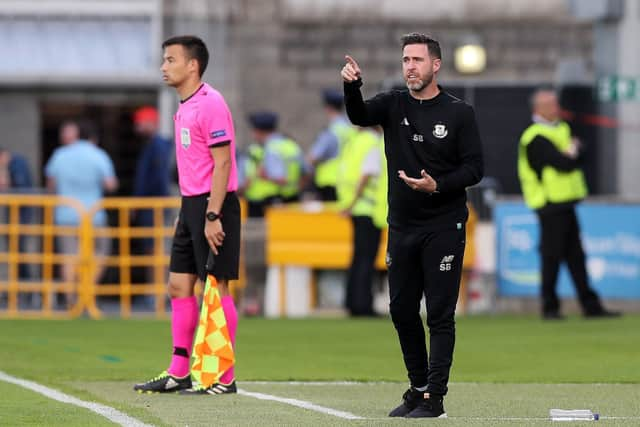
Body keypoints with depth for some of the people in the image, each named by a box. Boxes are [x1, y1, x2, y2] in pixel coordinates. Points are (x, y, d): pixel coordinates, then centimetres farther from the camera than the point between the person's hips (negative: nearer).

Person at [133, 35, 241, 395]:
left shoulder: (210, 104, -14)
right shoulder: (185, 107, 15)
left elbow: (222, 163, -18)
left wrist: (212, 215, -22)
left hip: (213, 205, -9)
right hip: (191, 204, 9)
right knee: (179, 287, 8)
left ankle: (224, 378, 0)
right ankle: (178, 373, 12)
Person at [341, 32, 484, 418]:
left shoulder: (458, 113, -4)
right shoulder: (394, 105, 5)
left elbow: (475, 167, -6)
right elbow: (359, 115, -15)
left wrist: (438, 186, -22)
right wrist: (352, 86, -36)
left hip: (443, 228, -5)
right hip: (402, 227, 5)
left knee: (440, 314, -5)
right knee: (402, 311, 10)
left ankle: (434, 398, -5)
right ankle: (418, 389, 24)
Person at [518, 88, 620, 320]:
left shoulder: (560, 129, 18)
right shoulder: (537, 138, -13)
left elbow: (578, 156, 11)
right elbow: (563, 164, -20)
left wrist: (571, 153, -8)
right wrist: (573, 155, -2)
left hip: (565, 203, 9)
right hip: (551, 204, -9)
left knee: (576, 256, 9)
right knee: (552, 257, -4)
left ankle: (590, 305, 11)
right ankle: (550, 307, 2)